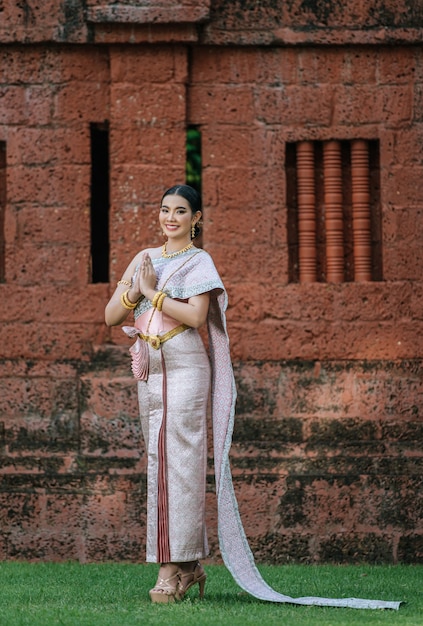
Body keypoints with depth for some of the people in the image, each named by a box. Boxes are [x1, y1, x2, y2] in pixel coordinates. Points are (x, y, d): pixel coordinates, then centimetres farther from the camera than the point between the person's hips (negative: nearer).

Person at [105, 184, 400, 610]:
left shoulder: (199, 263, -1)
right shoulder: (144, 259, 16)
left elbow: (196, 315, -16)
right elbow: (111, 316, 11)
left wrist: (152, 291, -12)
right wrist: (134, 290, -6)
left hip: (185, 371, -7)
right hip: (149, 372, 7)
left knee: (179, 463, -11)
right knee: (159, 462, 7)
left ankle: (175, 568, -14)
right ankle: (189, 565, 14)